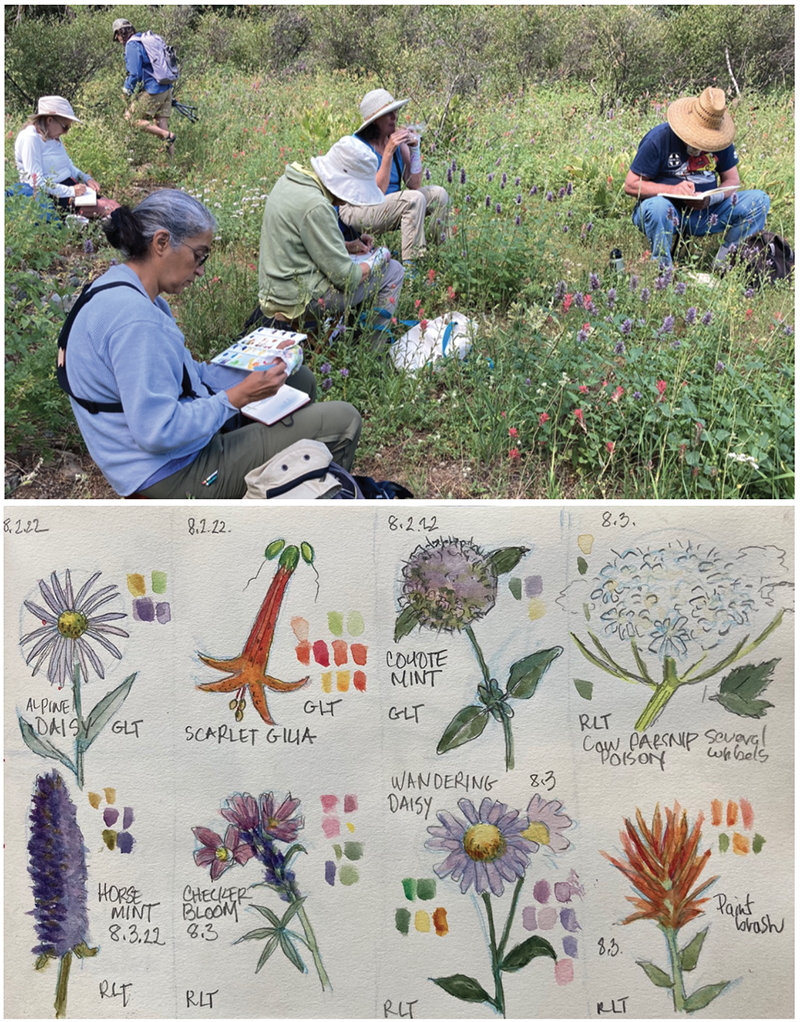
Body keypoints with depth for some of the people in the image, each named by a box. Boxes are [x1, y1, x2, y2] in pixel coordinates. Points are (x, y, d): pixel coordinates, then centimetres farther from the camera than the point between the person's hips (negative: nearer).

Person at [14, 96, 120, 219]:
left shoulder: (54, 137, 13)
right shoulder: (30, 138, -16)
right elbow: (36, 181, -22)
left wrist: (86, 178, 4)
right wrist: (70, 191, -27)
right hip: (51, 196, -10)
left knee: (113, 206, -13)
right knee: (106, 210, -26)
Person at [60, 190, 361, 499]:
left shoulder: (118, 284, 6)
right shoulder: (134, 320, -29)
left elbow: (182, 370, 14)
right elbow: (159, 433, -31)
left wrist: (255, 371, 5)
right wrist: (237, 397, -22)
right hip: (173, 475, -11)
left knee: (300, 380, 22)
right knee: (343, 421, -9)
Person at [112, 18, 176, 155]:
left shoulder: (132, 45, -9)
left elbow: (135, 73, -17)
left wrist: (127, 90, -3)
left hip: (153, 92, -9)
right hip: (167, 89, 9)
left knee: (131, 117, -1)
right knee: (161, 125, 9)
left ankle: (167, 135, -8)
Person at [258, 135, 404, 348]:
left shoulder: (289, 182, 8)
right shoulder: (315, 206, -23)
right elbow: (344, 276, -20)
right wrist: (375, 263, -1)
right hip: (300, 302, -10)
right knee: (392, 272, 0)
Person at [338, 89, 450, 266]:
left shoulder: (398, 139, 3)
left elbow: (413, 184, 1)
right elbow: (378, 191, -23)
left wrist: (414, 149, -10)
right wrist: (389, 151, -26)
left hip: (390, 205, 7)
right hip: (357, 210, -7)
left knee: (438, 193, -6)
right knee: (415, 199, -29)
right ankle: (409, 265, -31)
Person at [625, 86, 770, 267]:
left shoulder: (720, 141, 1)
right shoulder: (658, 138, -12)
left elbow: (732, 180, 5)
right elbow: (631, 185, -13)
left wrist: (711, 198, -19)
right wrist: (672, 189, -27)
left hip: (705, 214, 5)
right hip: (666, 217, -4)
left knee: (759, 200, -11)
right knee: (657, 205, -40)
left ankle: (724, 261, -16)